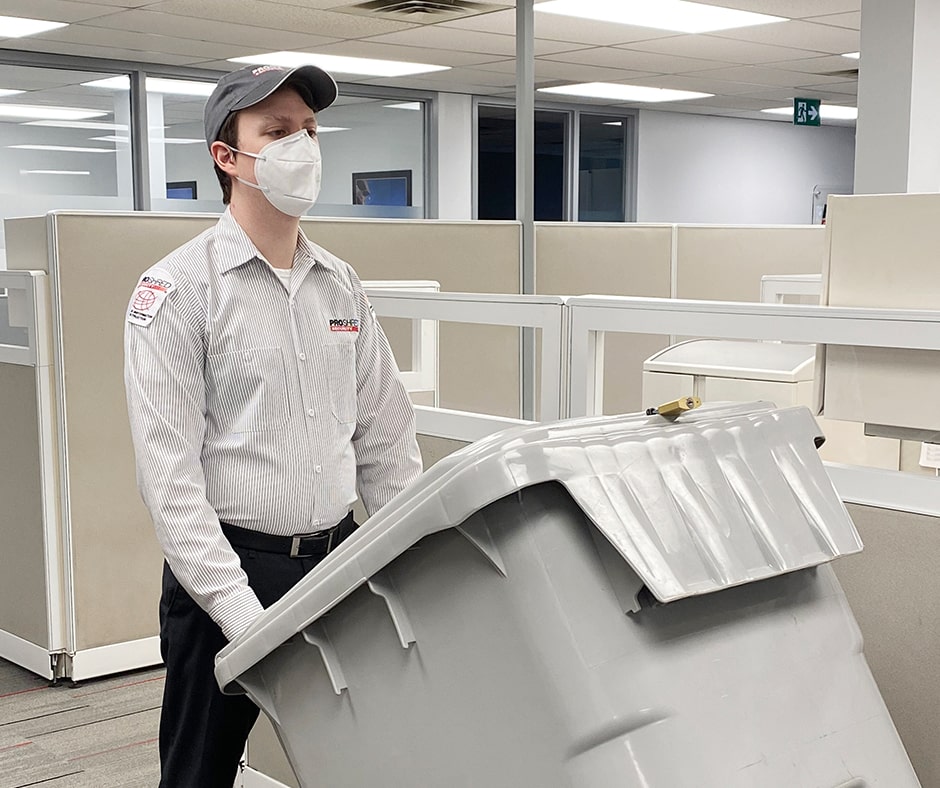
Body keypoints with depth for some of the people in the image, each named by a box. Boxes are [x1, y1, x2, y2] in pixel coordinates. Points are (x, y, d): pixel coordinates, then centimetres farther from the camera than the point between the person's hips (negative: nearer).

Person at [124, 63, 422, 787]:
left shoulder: (341, 284, 9)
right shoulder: (177, 290, -10)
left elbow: (386, 434, 11)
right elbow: (169, 472, -15)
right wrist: (242, 613, -20)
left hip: (339, 562, 5)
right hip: (229, 571, -5)